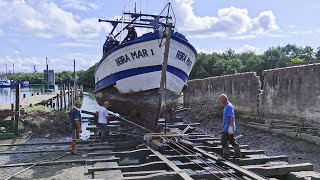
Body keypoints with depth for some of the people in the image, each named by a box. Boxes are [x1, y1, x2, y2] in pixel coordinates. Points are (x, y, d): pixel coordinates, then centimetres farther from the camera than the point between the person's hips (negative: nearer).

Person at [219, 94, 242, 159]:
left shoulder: (229, 106, -18)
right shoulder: (227, 106, 14)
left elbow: (232, 117, -24)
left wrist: (230, 127, -26)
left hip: (229, 127, -10)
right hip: (227, 127, 10)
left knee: (223, 141, -5)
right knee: (232, 140, 15)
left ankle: (226, 155, 0)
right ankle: (238, 154, 20)